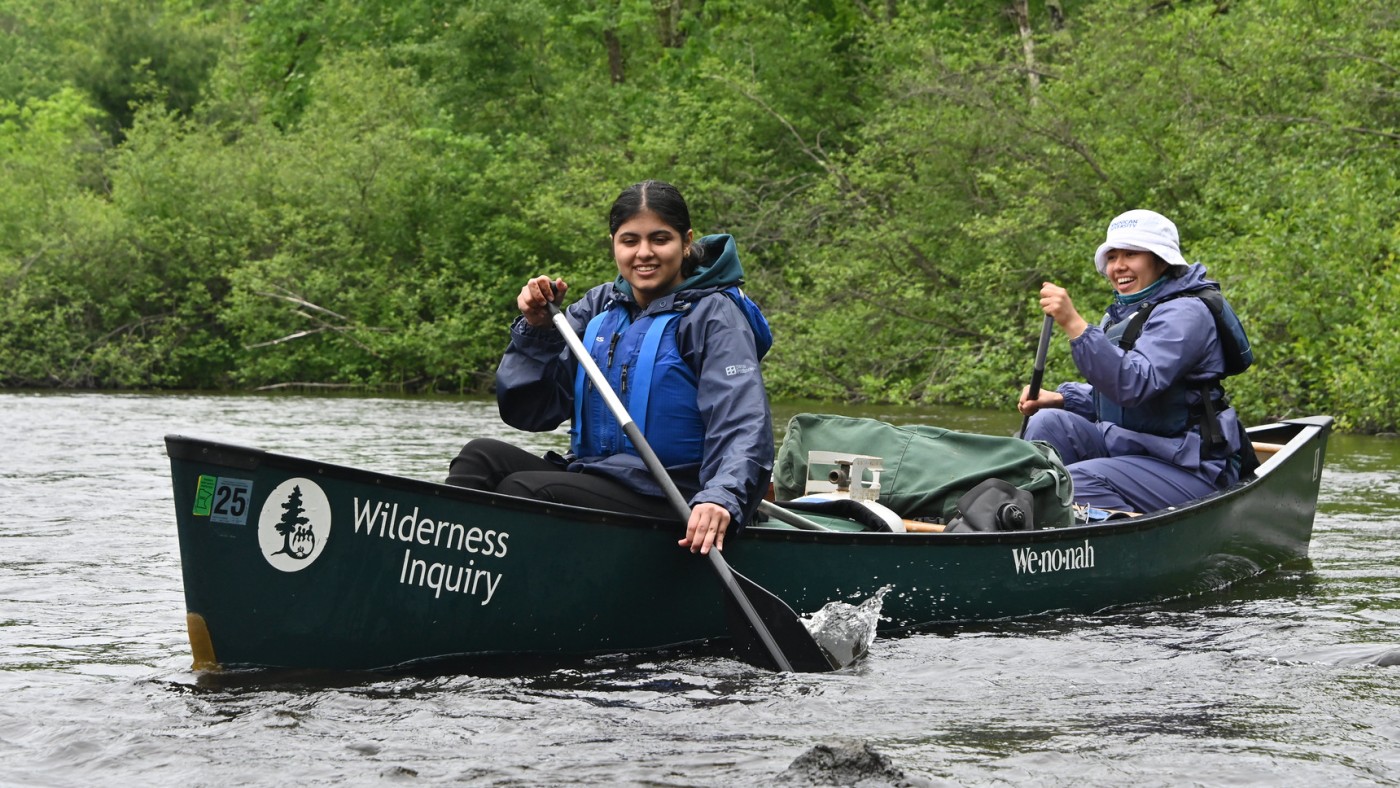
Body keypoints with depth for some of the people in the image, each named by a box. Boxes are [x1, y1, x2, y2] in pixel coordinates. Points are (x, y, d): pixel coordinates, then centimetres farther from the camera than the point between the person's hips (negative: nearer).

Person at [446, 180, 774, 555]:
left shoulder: (714, 315, -4)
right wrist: (537, 328, -5)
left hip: (667, 504, -6)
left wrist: (722, 497, -38)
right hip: (588, 477, 6)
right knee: (484, 455, -17)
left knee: (523, 488, -26)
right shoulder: (598, 307, 14)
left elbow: (743, 424, -19)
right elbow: (526, 411, 11)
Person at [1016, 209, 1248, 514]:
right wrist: (1056, 398, 4)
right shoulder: (1123, 313, 14)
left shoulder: (1185, 313, -13)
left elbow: (1136, 385, -30)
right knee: (1049, 423, -9)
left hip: (1190, 469, -9)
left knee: (1078, 482, -28)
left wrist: (1074, 324, -35)